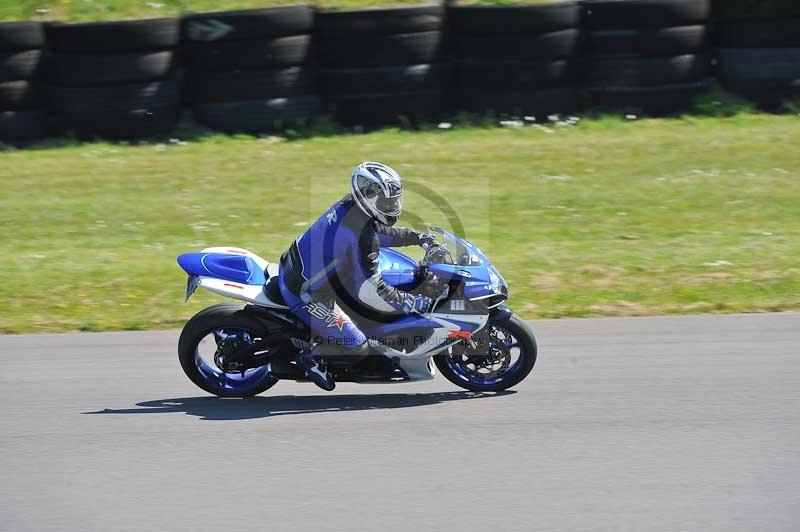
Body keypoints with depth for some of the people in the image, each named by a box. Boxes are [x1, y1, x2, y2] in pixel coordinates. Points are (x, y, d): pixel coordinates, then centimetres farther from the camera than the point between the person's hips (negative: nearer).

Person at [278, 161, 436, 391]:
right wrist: (413, 304, -18)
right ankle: (311, 355, 11)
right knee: (359, 347, -7)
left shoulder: (348, 205, -1)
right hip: (306, 295, -9)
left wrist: (417, 237, 14)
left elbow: (381, 232, 20)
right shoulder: (363, 236, -28)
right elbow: (369, 292, -26)